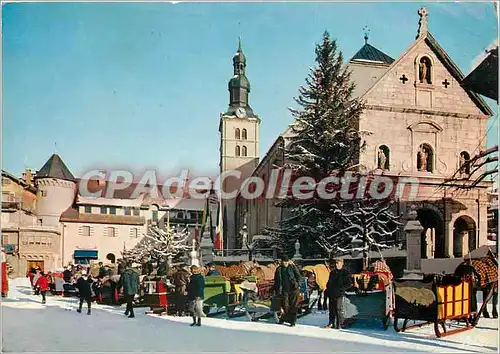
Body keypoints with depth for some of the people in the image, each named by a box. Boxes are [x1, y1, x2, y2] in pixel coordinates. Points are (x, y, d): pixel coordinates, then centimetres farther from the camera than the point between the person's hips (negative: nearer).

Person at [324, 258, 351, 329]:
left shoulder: (345, 273, -3)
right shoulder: (332, 272, 16)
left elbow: (349, 284, -6)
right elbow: (329, 282, 26)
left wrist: (341, 288, -14)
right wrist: (327, 289, 11)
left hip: (339, 294, -6)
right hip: (331, 294, 6)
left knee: (339, 310, -7)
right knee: (331, 309, 11)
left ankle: (339, 324, 0)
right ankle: (331, 323, 19)